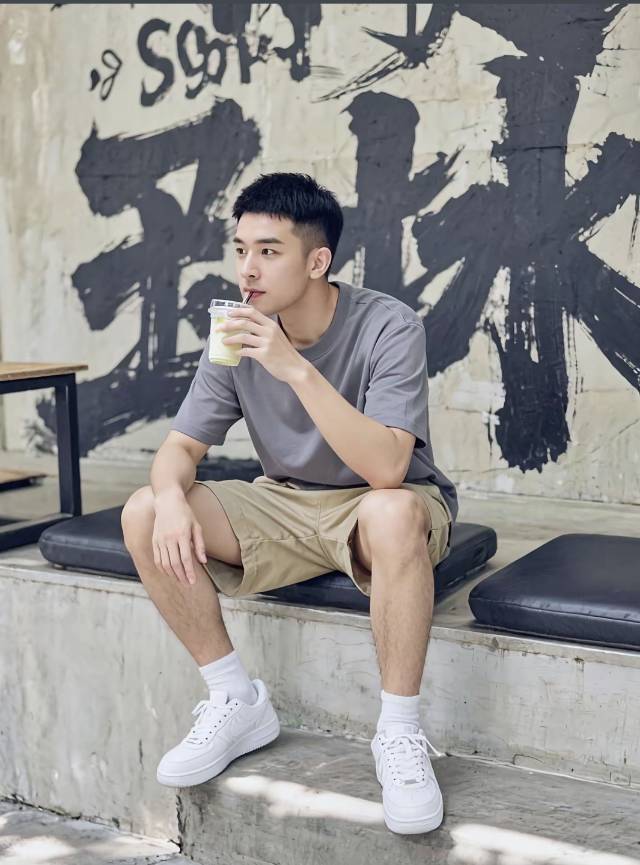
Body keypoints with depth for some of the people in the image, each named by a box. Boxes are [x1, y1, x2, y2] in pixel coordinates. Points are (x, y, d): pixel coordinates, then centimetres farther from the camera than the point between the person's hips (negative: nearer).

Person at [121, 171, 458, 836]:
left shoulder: (388, 327, -21)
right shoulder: (240, 335, -5)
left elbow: (386, 468, -33)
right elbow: (181, 446, 0)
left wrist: (295, 368, -40)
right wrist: (171, 497, -25)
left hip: (385, 503, -5)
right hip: (286, 504, 5)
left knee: (392, 514, -41)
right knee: (143, 514, -14)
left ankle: (399, 733, -22)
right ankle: (238, 703, -1)